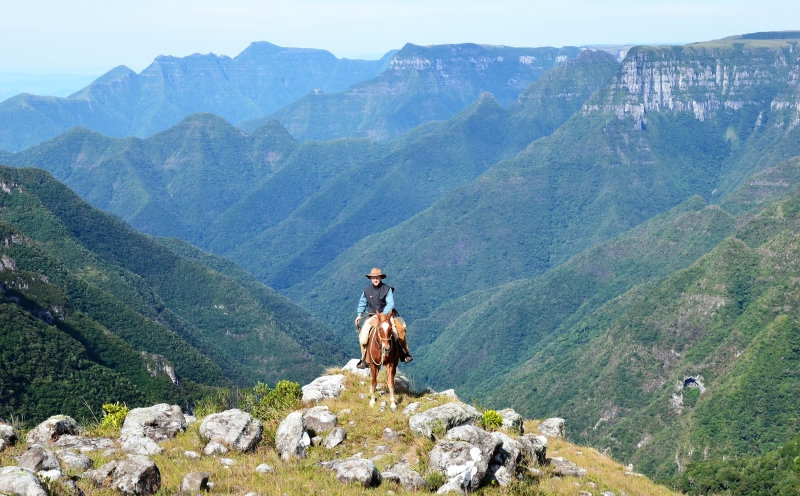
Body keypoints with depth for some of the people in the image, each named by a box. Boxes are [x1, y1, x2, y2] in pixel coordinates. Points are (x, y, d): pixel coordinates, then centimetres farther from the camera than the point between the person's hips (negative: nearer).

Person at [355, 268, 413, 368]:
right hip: (372, 316, 2)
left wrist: (383, 314, -25)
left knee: (400, 328, -27)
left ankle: (405, 353, -15)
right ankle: (364, 359, -2)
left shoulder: (387, 289, -8)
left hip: (387, 314, -2)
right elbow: (362, 303, 16)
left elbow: (390, 304, -13)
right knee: (363, 335, -17)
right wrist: (359, 314, 6)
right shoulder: (367, 290, 2)